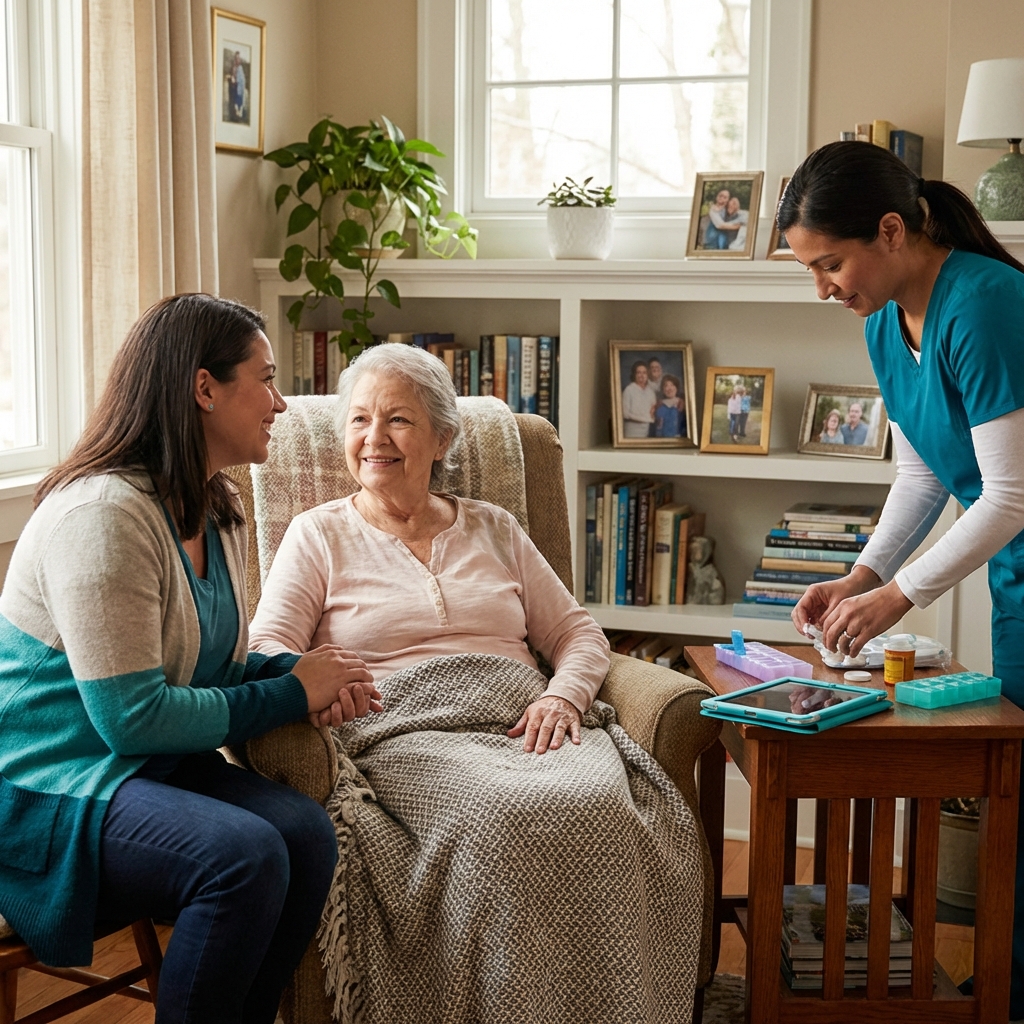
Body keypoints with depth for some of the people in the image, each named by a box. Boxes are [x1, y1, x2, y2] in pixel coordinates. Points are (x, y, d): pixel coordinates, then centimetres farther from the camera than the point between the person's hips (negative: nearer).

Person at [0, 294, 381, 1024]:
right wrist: (291, 695, -15)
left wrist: (305, 674, -3)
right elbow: (132, 716, -24)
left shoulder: (218, 513, 9)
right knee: (246, 855, -30)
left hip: (152, 764, 8)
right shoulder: (101, 515, -21)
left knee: (306, 832, -18)